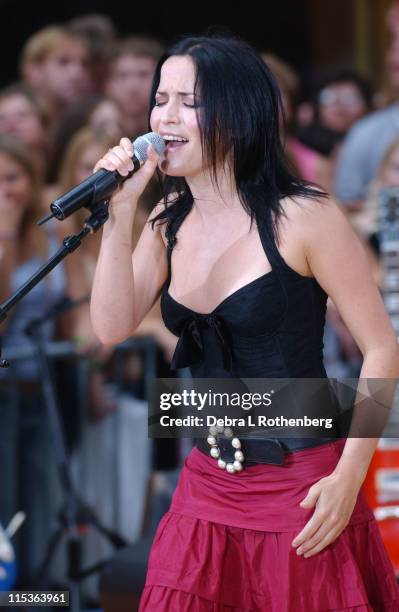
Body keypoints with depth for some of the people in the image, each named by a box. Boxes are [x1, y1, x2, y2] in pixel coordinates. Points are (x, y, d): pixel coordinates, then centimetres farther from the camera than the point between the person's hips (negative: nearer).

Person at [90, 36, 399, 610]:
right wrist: (119, 213, -9)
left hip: (302, 489, -5)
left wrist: (348, 478, -16)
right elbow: (113, 327, -2)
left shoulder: (303, 218, -12)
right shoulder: (169, 224, 7)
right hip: (209, 488, 5)